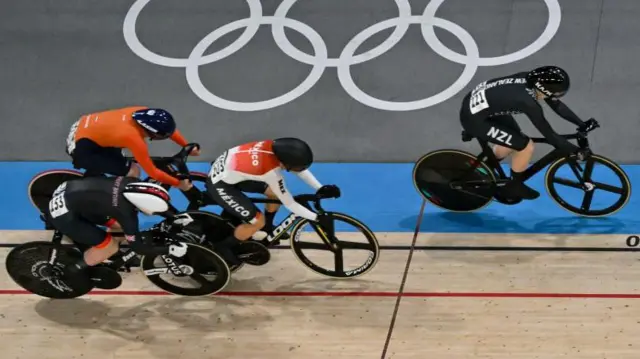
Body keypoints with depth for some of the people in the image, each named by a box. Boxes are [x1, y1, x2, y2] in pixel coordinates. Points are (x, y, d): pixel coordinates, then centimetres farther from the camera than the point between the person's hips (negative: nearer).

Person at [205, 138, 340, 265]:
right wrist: (317, 218, -16)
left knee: (276, 191, 9)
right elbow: (289, 204, -21)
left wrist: (320, 189, -7)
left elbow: (301, 169, 2)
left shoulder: (276, 147, -14)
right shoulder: (272, 171, -33)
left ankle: (267, 226, 35)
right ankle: (225, 247, 11)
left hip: (225, 166, 8)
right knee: (258, 221, -12)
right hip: (219, 184, -8)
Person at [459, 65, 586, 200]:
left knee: (516, 140, 21)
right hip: (474, 118, -9)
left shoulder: (532, 80, -5)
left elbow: (557, 105, 8)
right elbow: (550, 135, -20)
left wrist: (582, 124, 10)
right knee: (526, 146, -6)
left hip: (477, 102, 9)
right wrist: (576, 151, -11)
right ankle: (514, 186, 18)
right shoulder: (528, 101, -29)